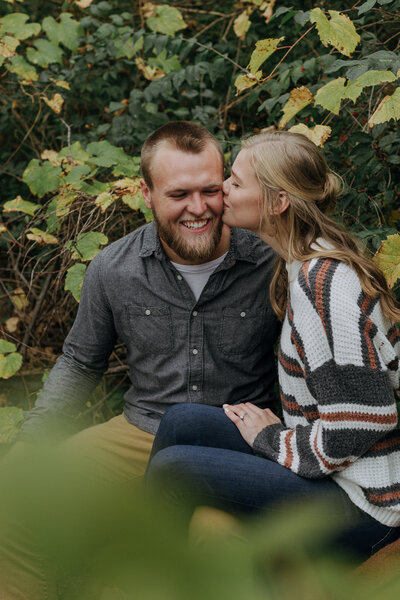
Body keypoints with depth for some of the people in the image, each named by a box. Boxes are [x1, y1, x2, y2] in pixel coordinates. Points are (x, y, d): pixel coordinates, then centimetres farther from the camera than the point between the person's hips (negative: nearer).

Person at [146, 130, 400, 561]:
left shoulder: (326, 282, -24)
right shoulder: (304, 265, 8)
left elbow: (357, 426, -25)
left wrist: (273, 440, -10)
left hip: (360, 503, -9)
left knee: (173, 469, -10)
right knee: (182, 422, 4)